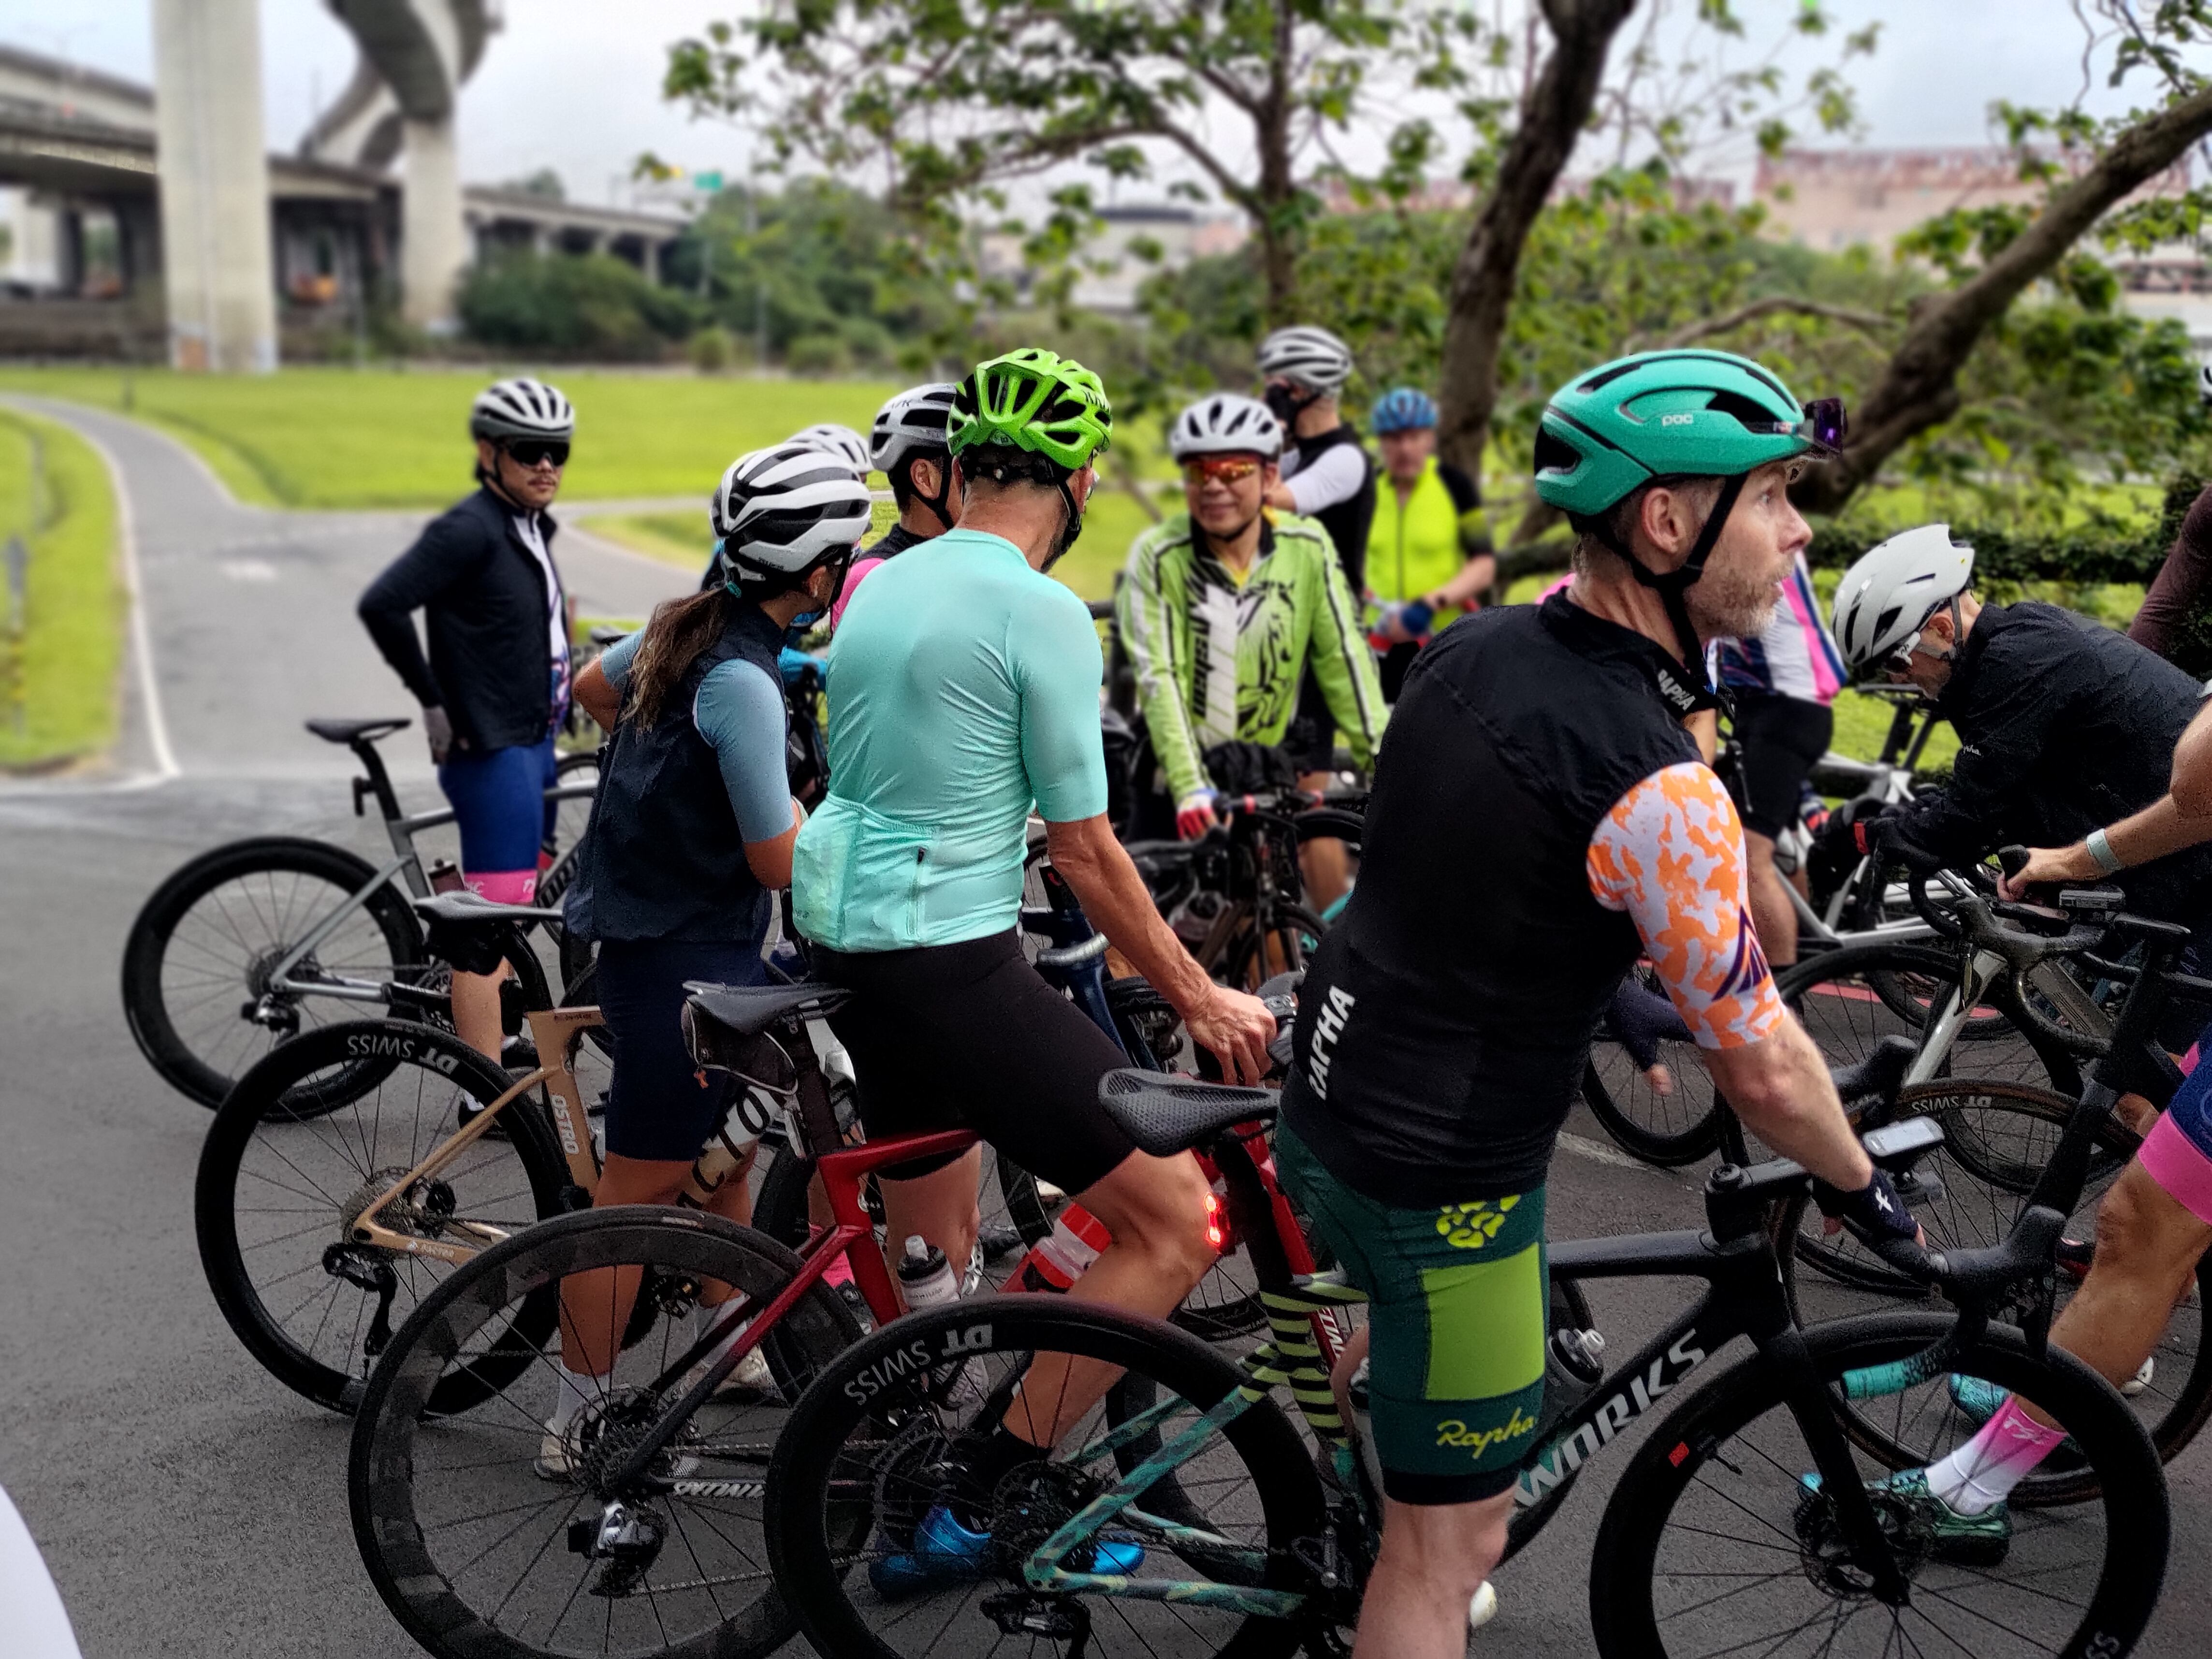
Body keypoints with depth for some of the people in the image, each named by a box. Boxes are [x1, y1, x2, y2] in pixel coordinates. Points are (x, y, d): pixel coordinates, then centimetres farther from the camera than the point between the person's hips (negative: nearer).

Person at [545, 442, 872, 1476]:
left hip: (649, 921, 10)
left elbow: (591, 687, 24)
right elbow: (781, 861, -22)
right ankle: (579, 1420, 13)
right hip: (683, 960, -10)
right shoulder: (744, 680, -24)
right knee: (640, 1189, 1)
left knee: (724, 1155, 21)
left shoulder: (687, 627, 4)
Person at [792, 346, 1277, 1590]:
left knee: (934, 1238, 28)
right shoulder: (1043, 612, -13)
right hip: (956, 961, -10)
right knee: (1178, 1226, -5)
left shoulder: (882, 585, 12)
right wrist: (1200, 999, -1)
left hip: (846, 937, 10)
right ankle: (975, 1507, 0)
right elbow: (1085, 850, -12)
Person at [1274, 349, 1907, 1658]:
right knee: (1448, 1544, 10)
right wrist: (1868, 1193, 3)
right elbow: (1763, 1069, -17)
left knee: (1416, 1319, 37)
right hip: (1441, 1179, -8)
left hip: (1326, 1099, 9)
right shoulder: (1658, 789, -27)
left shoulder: (1473, 646, -4)